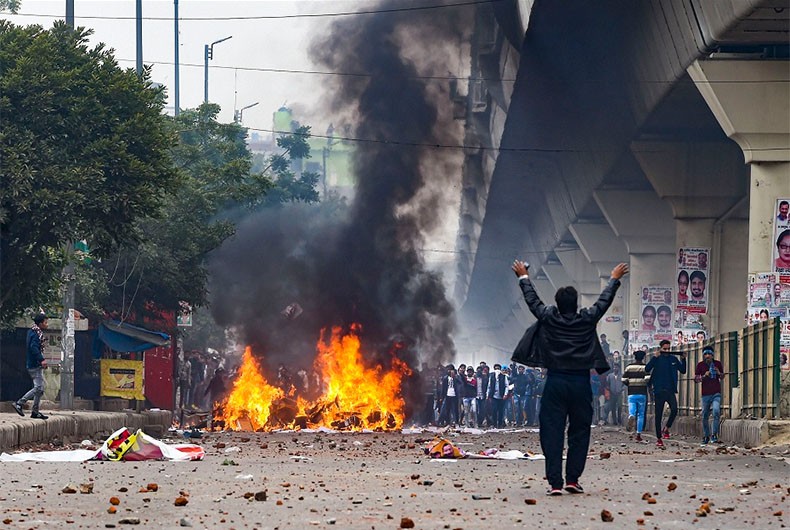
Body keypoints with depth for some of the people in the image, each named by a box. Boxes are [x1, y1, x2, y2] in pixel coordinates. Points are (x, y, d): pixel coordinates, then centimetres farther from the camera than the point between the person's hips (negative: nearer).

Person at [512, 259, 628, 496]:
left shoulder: (549, 318, -1)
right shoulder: (587, 319, -1)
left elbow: (532, 299, 15)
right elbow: (604, 300, 14)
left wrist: (524, 277, 32)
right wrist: (615, 279, 32)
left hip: (555, 381, 0)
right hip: (580, 382, 0)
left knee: (552, 433, 0)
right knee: (579, 432, 10)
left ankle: (555, 482, -6)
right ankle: (573, 479, 9)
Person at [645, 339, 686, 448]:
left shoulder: (673, 359, 9)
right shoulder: (657, 359, -1)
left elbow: (683, 371, 14)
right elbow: (647, 369, -14)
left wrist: (683, 359, 0)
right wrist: (655, 357, -22)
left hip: (670, 390, 2)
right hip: (659, 390, -2)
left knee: (674, 410, -21)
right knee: (658, 415, 1)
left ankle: (666, 429, 2)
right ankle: (659, 439, 10)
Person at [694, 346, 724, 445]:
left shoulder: (717, 364, 5)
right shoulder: (700, 365, 0)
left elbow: (722, 376, 18)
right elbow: (696, 379, -1)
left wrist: (719, 373, -6)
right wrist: (704, 376, -19)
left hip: (716, 393, 0)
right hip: (706, 394, 0)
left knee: (716, 412, -19)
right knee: (705, 416, 4)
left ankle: (714, 435, -15)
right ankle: (706, 436, 20)